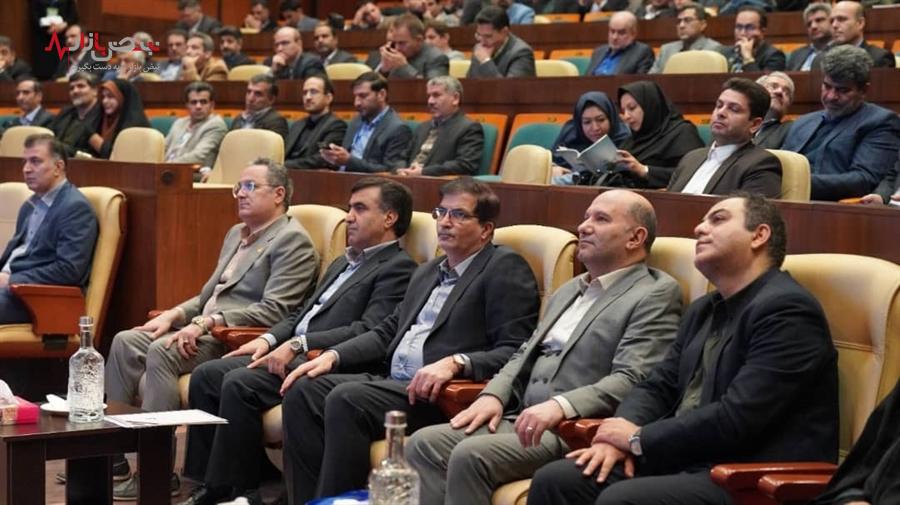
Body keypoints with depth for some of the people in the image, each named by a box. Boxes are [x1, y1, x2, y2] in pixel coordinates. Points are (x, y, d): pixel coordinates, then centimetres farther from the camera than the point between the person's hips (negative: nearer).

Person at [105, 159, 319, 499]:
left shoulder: (293, 241, -8)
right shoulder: (236, 234, 22)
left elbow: (273, 311, -18)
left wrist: (206, 323, -22)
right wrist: (174, 315, 4)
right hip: (205, 330, 9)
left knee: (161, 352, -28)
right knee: (125, 342, -6)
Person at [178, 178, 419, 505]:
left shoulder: (398, 268, -5)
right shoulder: (343, 263, 26)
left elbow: (368, 331, -18)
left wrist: (298, 344, -21)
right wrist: (269, 340, 6)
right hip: (291, 353, 10)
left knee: (239, 384, -27)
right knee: (206, 375, -4)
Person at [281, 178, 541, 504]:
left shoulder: (506, 269, -2)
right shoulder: (427, 272, 25)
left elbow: (516, 351, -12)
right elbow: (388, 332, 26)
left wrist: (455, 363, -27)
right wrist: (333, 355, 9)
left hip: (447, 394, -8)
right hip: (391, 381, 8)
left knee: (346, 400, -28)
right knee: (303, 390, -11)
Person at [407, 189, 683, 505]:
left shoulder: (656, 295, -3)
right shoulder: (569, 290, 25)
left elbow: (631, 380, -15)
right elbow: (526, 355, 26)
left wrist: (560, 406, -28)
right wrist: (493, 396, 4)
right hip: (521, 419, 8)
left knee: (471, 455, -28)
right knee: (424, 444, -12)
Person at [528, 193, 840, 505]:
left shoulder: (786, 309, -12)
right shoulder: (703, 311, 19)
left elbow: (738, 418, -20)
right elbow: (659, 386, 17)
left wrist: (639, 438, -11)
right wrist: (620, 436, -5)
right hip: (683, 460, 9)